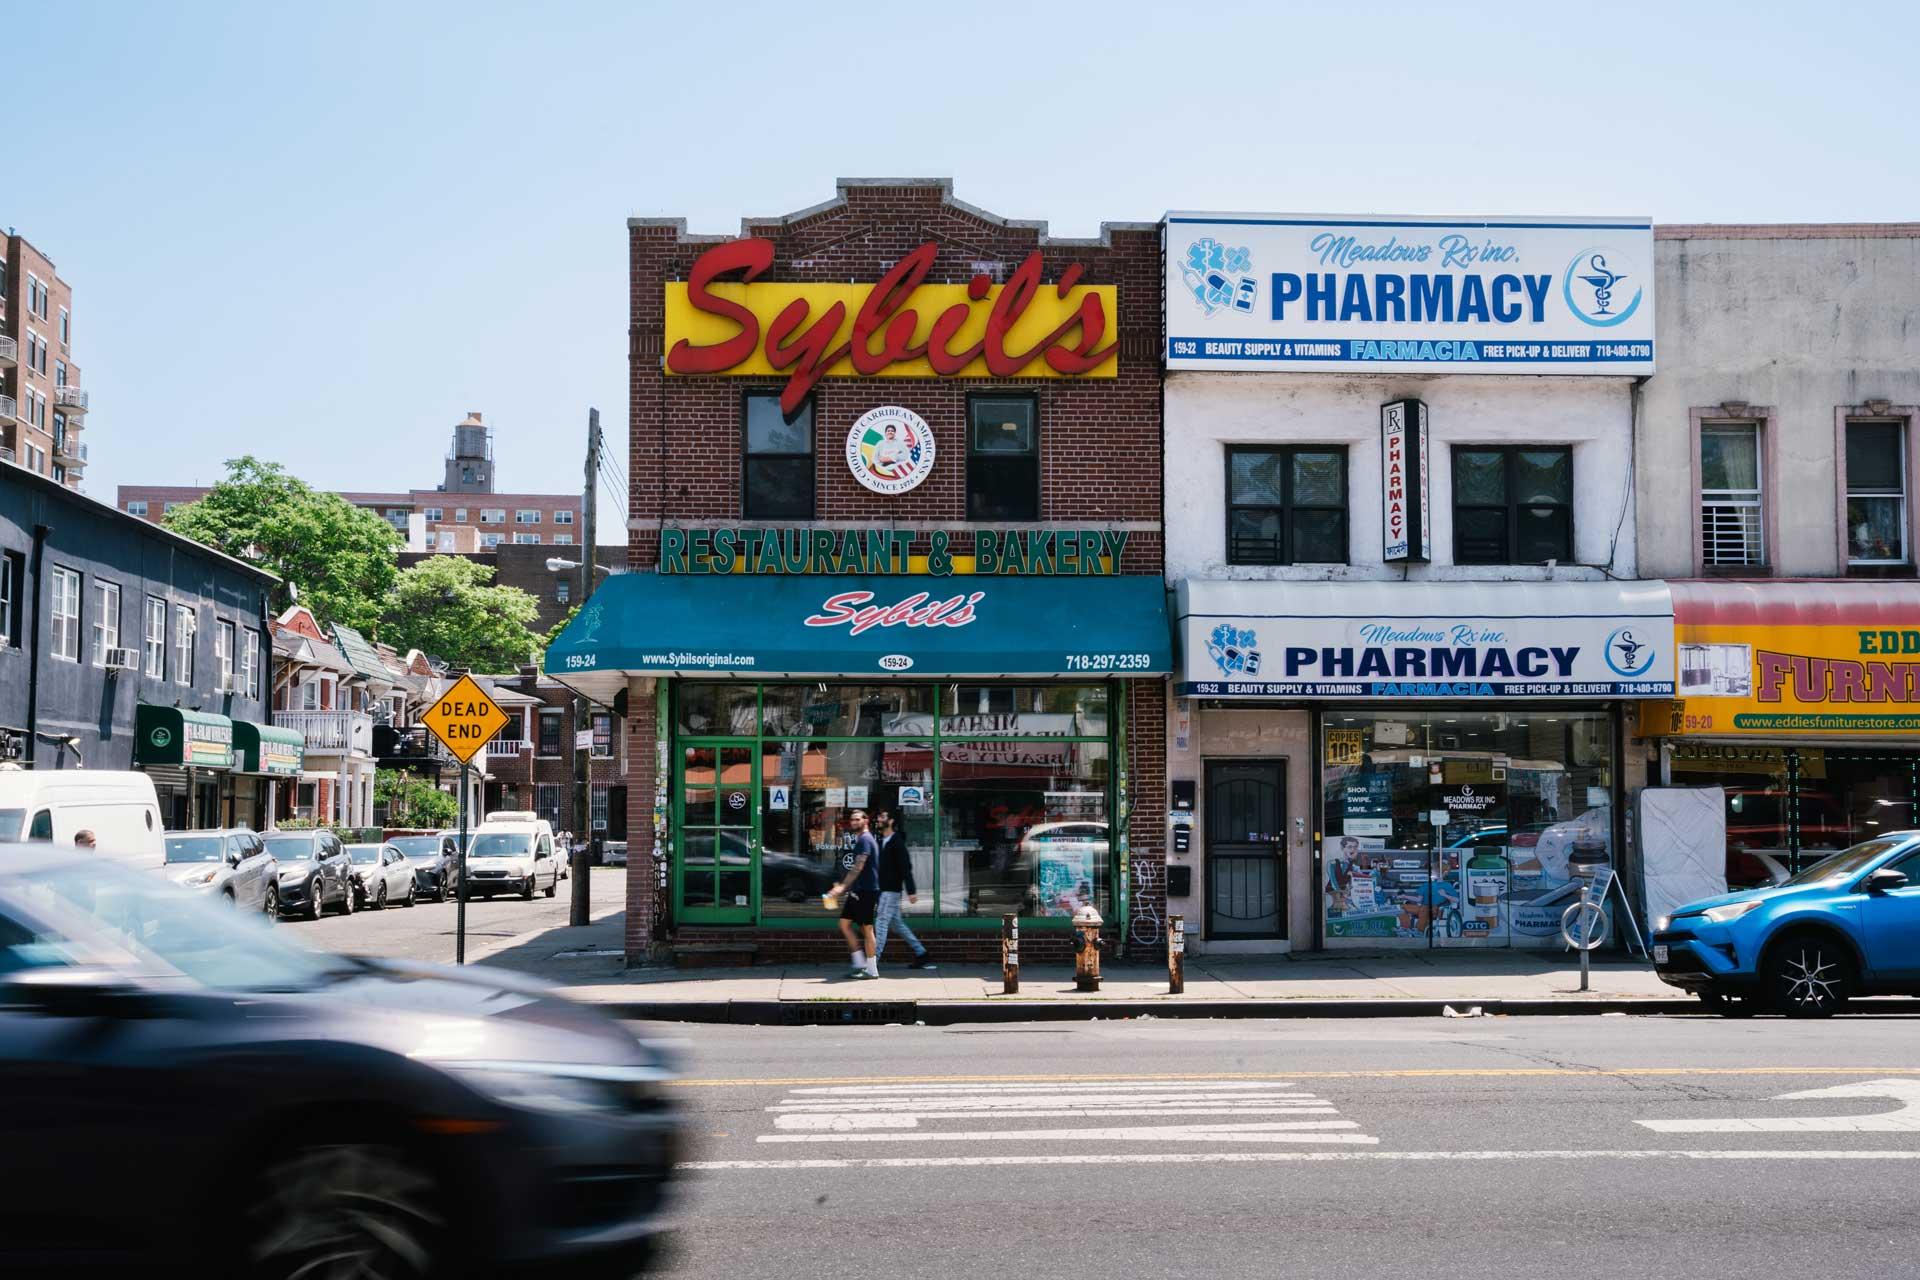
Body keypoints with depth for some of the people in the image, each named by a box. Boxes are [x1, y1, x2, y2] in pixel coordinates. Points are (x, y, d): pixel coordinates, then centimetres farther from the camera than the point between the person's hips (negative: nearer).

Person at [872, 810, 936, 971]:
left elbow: (906, 867, -16)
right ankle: (921, 955, 19)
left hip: (891, 890, -9)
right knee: (897, 924, 13)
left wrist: (911, 891, -21)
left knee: (881, 924, -9)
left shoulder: (897, 842, -11)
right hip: (884, 889, 9)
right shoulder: (881, 842, 15)